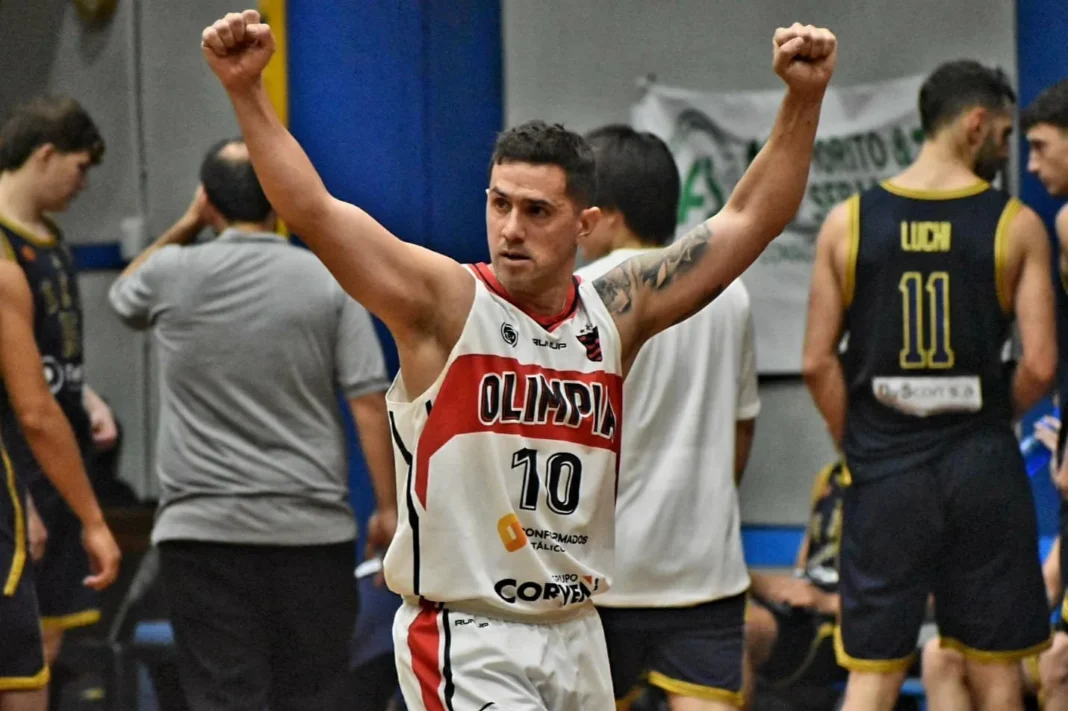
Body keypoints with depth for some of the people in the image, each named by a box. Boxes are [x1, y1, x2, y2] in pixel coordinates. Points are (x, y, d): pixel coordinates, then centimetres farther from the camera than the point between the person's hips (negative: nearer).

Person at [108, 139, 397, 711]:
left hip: (202, 529, -1)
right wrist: (388, 510, 0)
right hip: (311, 528, 1)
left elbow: (123, 295, 24)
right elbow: (369, 403, -5)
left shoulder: (173, 275, -1)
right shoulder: (328, 282, -1)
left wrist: (185, 226, 20)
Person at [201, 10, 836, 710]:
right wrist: (247, 91, -29)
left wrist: (804, 98, 0)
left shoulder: (615, 315, 5)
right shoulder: (442, 303, -8)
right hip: (467, 638, -6)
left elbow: (749, 220, 8)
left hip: (576, 634, 6)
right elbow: (311, 210, -18)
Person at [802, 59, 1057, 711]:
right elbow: (1040, 365, -8)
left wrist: (859, 445, 10)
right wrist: (994, 417, 10)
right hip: (980, 463, -1)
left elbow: (818, 363, -1)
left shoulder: (848, 223, 1)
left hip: (884, 469, 1)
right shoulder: (1017, 225, -4)